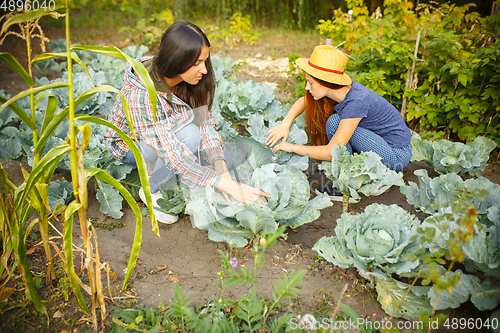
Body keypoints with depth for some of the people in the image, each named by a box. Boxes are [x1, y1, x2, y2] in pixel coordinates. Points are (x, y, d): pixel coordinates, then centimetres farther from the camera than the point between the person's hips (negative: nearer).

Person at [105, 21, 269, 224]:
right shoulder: (140, 95, -39)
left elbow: (205, 123, -18)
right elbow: (172, 154, -41)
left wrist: (221, 169, -34)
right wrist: (229, 186, -44)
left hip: (167, 134, 6)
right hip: (131, 145, -5)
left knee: (225, 164, -9)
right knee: (188, 134, -35)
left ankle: (158, 168, 10)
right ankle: (150, 191, -11)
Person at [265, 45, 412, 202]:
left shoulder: (356, 102, -29)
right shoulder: (342, 89, -6)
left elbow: (331, 153, -28)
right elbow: (304, 101, 11)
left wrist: (292, 147, -17)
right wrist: (285, 124, -5)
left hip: (398, 154, -8)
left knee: (335, 123, -21)